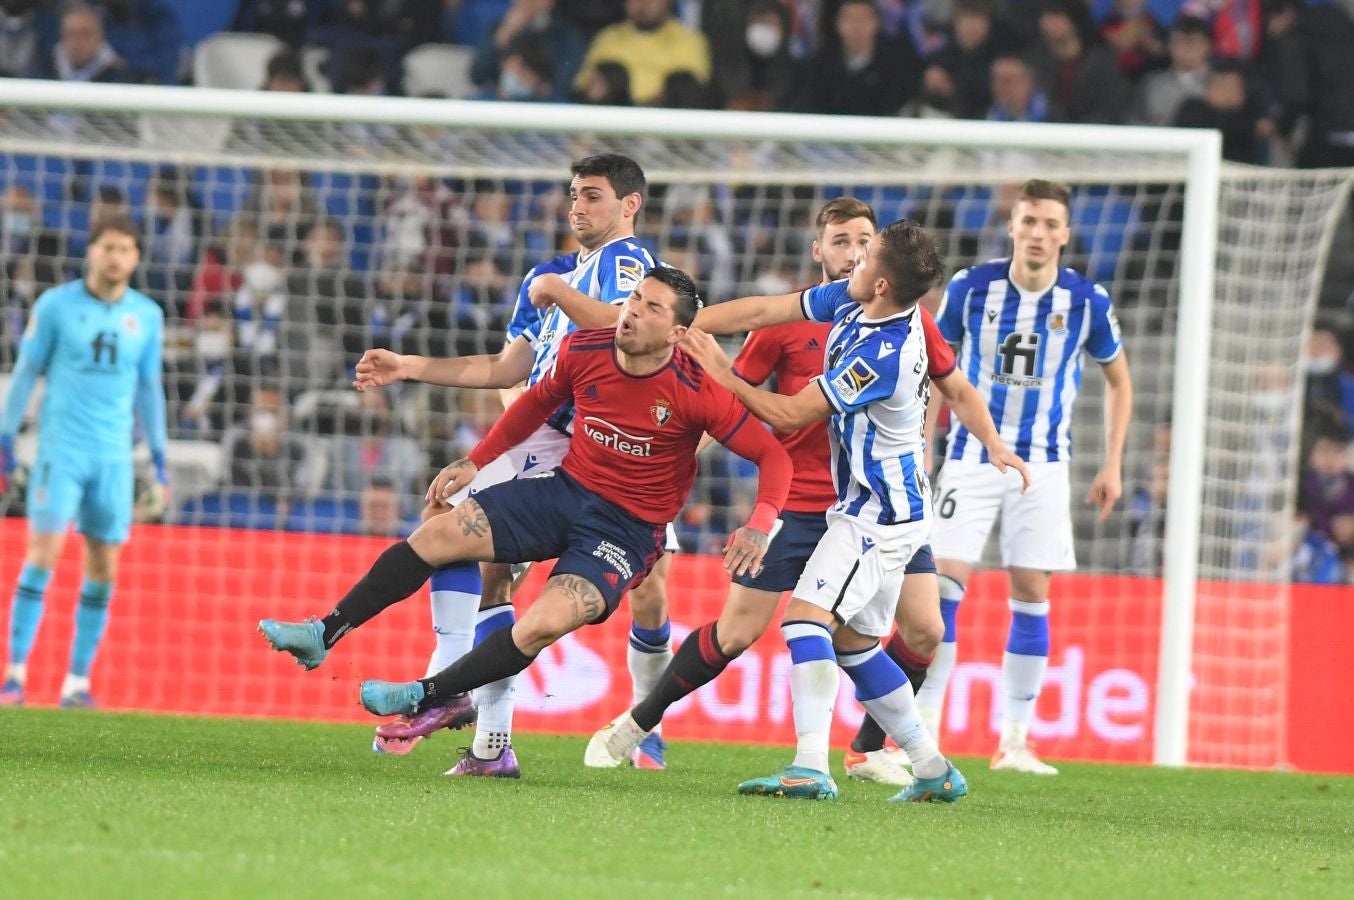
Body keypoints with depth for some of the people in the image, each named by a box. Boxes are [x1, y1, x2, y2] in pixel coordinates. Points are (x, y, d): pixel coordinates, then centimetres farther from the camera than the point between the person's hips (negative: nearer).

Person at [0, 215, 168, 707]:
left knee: (104, 567, 1)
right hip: (60, 447, -3)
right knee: (44, 552, -12)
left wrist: (158, 453, 15)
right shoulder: (55, 305, -1)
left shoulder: (147, 315, 8)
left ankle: (77, 680, 7)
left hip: (114, 456, 3)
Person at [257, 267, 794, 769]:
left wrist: (759, 525, -32)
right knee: (437, 534, -7)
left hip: (626, 529, -5)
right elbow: (539, 401, 15)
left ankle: (423, 699, -14)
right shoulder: (583, 351, -7)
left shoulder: (695, 391, -20)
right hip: (565, 490, 5)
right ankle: (323, 637, 2)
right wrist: (476, 461, 15)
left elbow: (772, 455, -15)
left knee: (544, 625, -27)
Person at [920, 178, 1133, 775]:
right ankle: (924, 727, -5)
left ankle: (1014, 740, 4)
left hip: (1043, 463, 1)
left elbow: (1118, 380, 10)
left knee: (1031, 592, -2)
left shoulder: (1087, 301, -5)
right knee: (944, 582, -11)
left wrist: (1113, 465, 4)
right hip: (971, 454, -1)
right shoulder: (971, 287, -6)